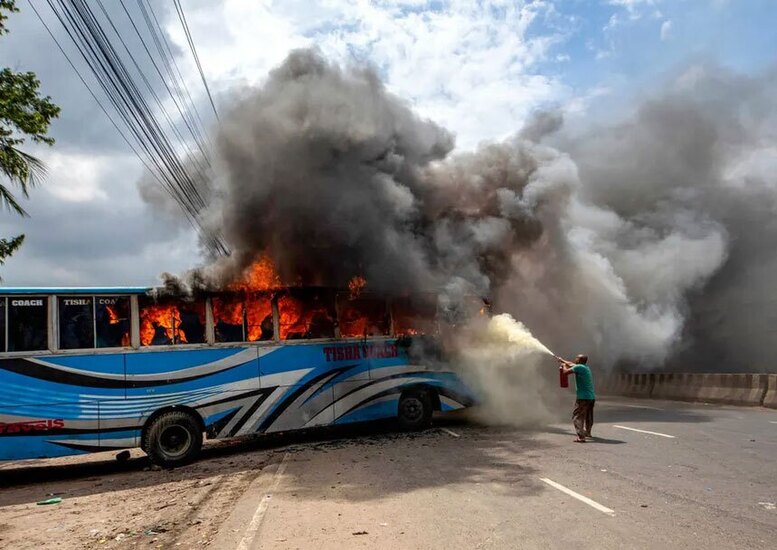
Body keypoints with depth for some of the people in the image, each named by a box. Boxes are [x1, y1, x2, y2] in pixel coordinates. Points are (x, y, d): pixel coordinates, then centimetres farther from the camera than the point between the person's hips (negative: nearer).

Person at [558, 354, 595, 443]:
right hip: (592, 397, 9)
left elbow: (566, 372, -8)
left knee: (577, 417, -6)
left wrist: (564, 365, 13)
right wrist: (562, 360, 43)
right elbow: (572, 364, 31)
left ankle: (581, 437, -16)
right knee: (588, 416, 25)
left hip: (583, 397, -9)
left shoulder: (579, 367, -12)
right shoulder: (585, 367, 15)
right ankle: (587, 433, 43)